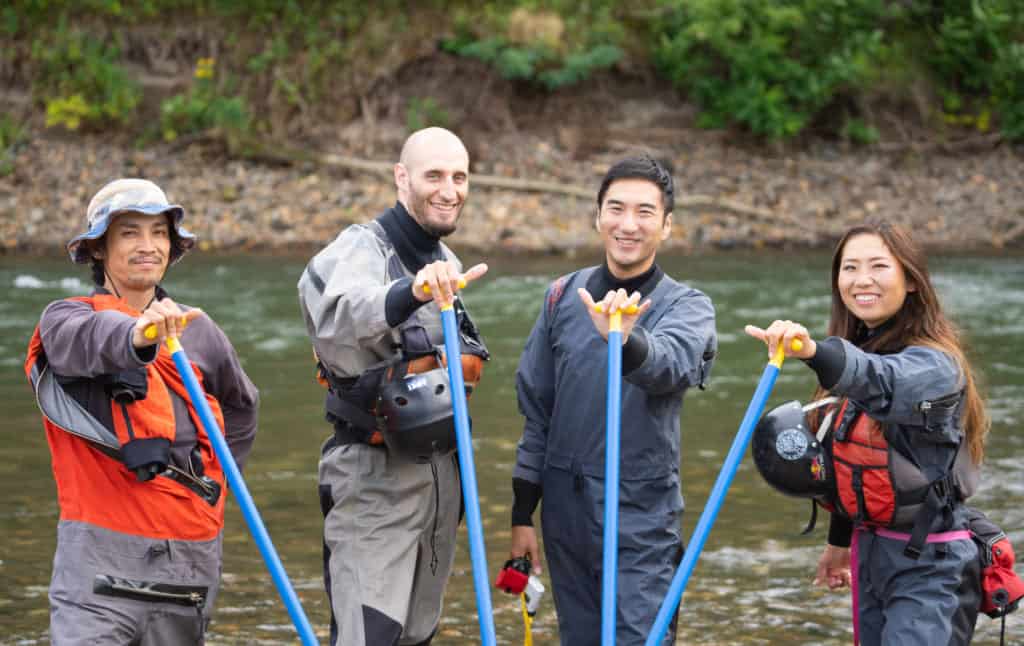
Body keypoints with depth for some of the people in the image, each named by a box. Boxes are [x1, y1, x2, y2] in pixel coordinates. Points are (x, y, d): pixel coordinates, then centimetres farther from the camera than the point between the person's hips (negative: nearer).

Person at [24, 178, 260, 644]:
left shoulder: (197, 330, 13)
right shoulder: (64, 320, 0)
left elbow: (241, 409, 31)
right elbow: (92, 341, -26)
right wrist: (136, 337, -47)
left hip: (191, 552, 4)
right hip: (101, 550, -4)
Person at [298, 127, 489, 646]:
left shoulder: (447, 265, 13)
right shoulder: (362, 250, -16)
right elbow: (336, 314, -41)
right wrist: (412, 292, -60)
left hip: (441, 476, 8)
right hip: (374, 479, -8)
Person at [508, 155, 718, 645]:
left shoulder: (687, 306, -5)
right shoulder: (564, 296, 5)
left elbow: (668, 364, -29)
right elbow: (536, 409, 10)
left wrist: (625, 340, -52)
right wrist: (522, 513, 9)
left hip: (643, 518, -4)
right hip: (565, 512, 4)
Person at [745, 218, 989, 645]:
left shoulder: (934, 364, -16)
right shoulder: (860, 349, 10)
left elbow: (883, 380, -41)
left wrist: (815, 352, -58)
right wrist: (841, 540, 26)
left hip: (929, 562, -8)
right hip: (870, 553, 8)